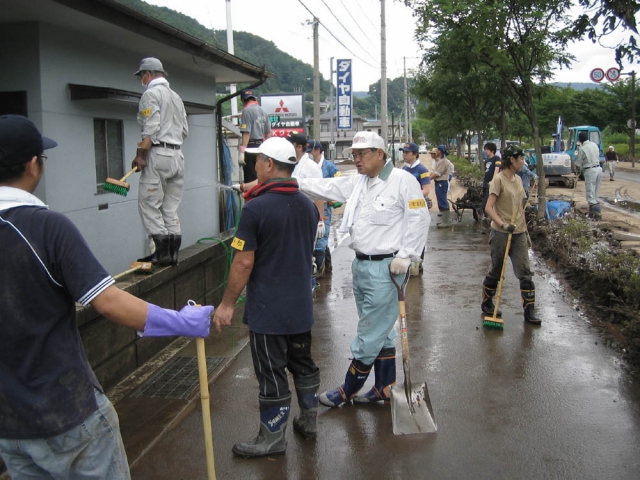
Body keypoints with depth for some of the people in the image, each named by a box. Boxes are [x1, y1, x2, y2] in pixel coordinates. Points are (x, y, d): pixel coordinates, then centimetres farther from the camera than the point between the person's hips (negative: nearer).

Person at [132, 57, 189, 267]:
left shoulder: (151, 94, -5)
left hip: (159, 154, -8)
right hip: (177, 154, 8)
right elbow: (184, 129, 18)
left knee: (149, 204, -4)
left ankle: (163, 251, -8)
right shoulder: (176, 96, 19)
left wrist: (140, 154, -13)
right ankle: (173, 252, 9)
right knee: (170, 207, 10)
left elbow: (151, 129, -15)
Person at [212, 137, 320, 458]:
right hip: (301, 305, 7)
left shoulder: (256, 208, -18)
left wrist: (227, 304, -9)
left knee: (272, 374, 4)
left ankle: (272, 437, 18)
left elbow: (244, 263, -18)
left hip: (268, 309, -7)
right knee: (302, 363, 20)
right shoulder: (308, 206, 4)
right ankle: (309, 420, 35)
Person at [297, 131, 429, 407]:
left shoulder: (402, 180, -11)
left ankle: (348, 390, 16)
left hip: (384, 268, -8)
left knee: (369, 334, 1)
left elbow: (419, 219, -12)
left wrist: (405, 255, -16)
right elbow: (326, 188, 7)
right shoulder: (356, 182, 11)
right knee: (381, 332, 17)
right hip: (360, 265, 8)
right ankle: (385, 389, 29)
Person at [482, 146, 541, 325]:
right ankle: (486, 304, 25)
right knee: (496, 271, 7)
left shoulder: (518, 180, 10)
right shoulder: (499, 179, -12)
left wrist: (525, 230, 19)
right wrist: (503, 224, -30)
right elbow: (489, 207, -19)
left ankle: (529, 310, 8)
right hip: (501, 233, -6)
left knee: (525, 272, 2)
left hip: (518, 233, 6)